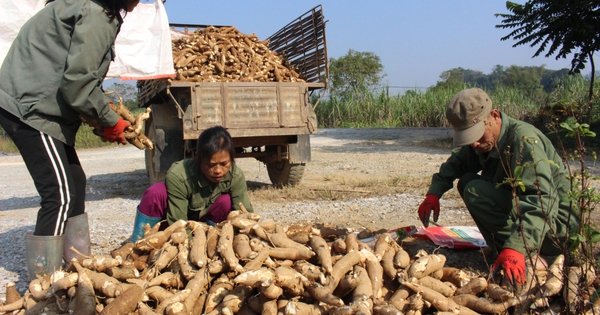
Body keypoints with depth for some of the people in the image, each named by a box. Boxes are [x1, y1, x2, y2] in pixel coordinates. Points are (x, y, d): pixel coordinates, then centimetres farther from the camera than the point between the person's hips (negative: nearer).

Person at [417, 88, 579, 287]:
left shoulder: (524, 138, -24)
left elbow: (541, 199, -35)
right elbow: (455, 162, 13)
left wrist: (516, 247, -47)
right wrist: (434, 193, -7)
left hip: (553, 226, -9)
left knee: (475, 191, -22)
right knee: (466, 182, 4)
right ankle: (504, 247, 2)